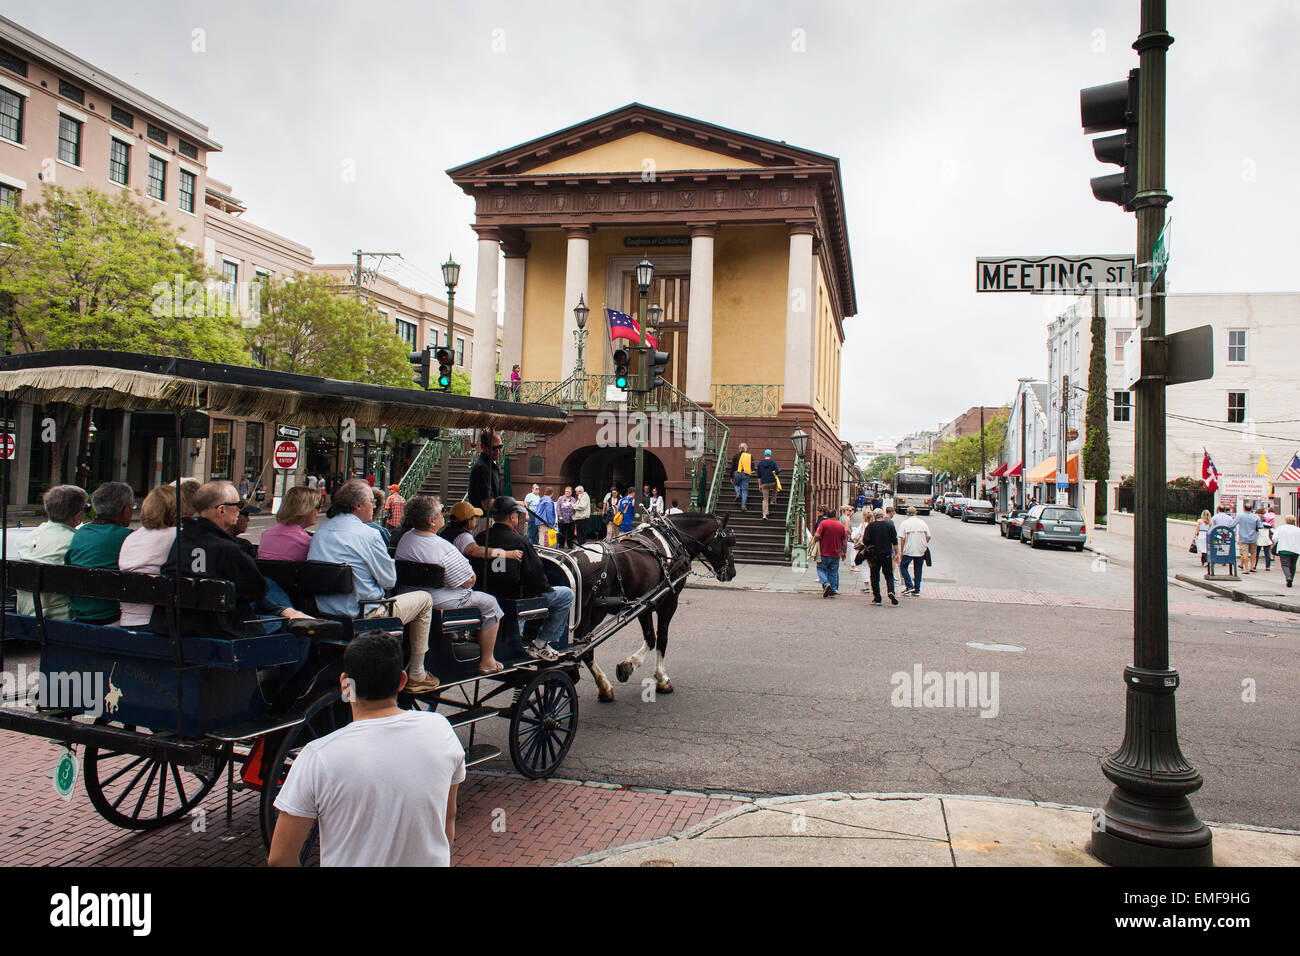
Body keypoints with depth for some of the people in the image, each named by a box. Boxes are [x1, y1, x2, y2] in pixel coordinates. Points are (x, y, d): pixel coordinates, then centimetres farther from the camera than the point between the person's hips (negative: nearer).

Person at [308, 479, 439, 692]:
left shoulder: (321, 532, 7)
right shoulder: (368, 535, -18)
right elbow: (389, 580, -11)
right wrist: (388, 560, 9)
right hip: (364, 616, -8)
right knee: (424, 599, 10)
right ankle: (416, 675, 15)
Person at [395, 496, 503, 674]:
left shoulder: (405, 539, -2)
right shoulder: (444, 548, -26)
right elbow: (469, 581, -19)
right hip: (441, 605, -9)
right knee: (489, 603, 10)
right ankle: (486, 662, 16)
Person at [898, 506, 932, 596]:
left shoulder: (905, 523, -6)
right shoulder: (923, 523, 4)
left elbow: (903, 538, -10)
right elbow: (928, 537, 3)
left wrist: (901, 551, -1)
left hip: (908, 551, -3)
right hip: (921, 551, 3)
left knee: (903, 567, 11)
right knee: (918, 570, 11)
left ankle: (909, 586, -3)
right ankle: (917, 590, 12)